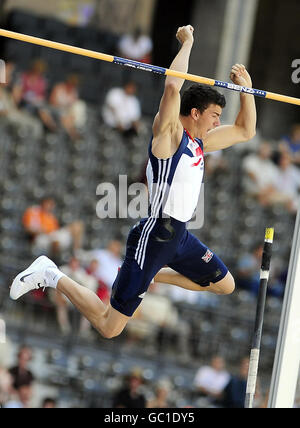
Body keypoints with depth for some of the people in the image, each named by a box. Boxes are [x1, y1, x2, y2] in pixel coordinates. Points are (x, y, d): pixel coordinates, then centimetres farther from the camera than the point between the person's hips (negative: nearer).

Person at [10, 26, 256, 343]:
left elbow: (245, 131, 23)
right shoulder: (168, 132, -12)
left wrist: (245, 89, 14)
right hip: (155, 236, -9)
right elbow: (172, 86, -28)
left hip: (180, 236, 9)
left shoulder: (200, 142, 13)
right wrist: (186, 44, -18)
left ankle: (151, 275, 27)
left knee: (226, 286, 24)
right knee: (109, 327, -11)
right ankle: (51, 277, 8)